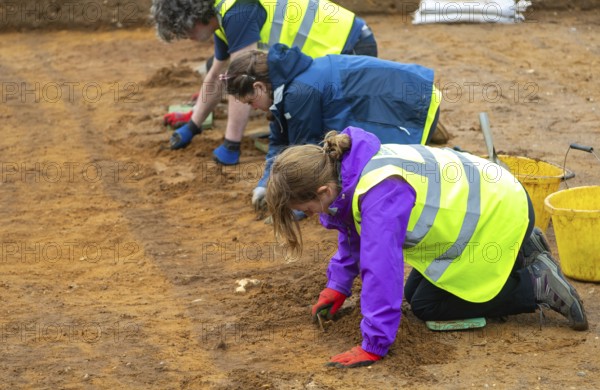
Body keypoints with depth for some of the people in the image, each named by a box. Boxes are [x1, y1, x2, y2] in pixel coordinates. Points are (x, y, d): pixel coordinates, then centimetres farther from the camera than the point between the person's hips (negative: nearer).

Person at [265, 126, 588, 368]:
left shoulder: (379, 193, -36)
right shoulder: (343, 168, -6)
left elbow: (381, 270, -38)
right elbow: (354, 232, 14)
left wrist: (373, 346, -33)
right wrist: (337, 285, 11)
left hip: (499, 215, -10)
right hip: (475, 205, 10)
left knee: (427, 306, -2)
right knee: (415, 293, 16)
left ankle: (537, 285, 1)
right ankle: (522, 250, 23)